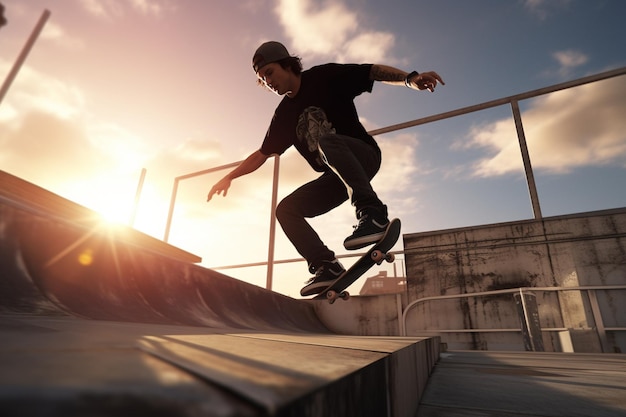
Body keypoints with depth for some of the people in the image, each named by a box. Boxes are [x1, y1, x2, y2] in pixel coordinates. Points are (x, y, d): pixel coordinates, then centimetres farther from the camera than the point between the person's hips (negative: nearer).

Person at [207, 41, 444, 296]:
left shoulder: (324, 77, -2)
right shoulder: (283, 115, 11)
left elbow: (374, 72, -6)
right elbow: (262, 154, 15)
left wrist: (410, 79, -23)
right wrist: (229, 177, 10)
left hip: (364, 156, -5)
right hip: (336, 178, 6)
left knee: (326, 141, -36)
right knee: (286, 209, -7)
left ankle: (372, 214, -38)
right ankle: (326, 266, -10)